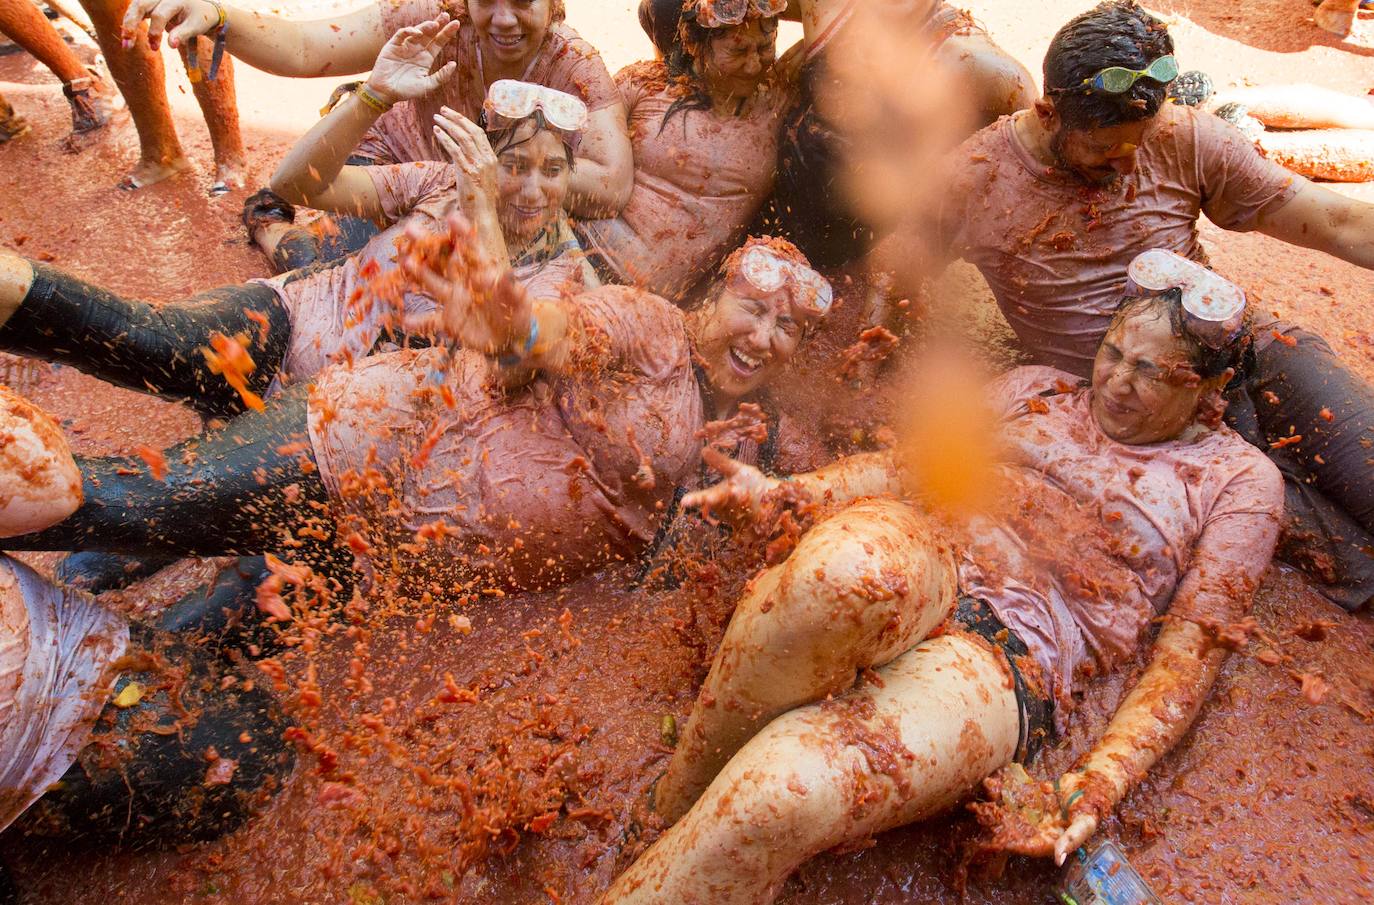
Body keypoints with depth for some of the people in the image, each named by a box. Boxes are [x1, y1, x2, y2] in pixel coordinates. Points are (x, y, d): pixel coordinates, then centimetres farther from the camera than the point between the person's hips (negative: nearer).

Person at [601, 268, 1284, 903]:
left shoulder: (1240, 480, 15)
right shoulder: (1036, 390, 24)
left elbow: (1191, 649, 7)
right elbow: (905, 465, 19)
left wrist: (1100, 781, -8)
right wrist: (785, 492, 1)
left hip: (1009, 657, -3)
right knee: (852, 566, -39)